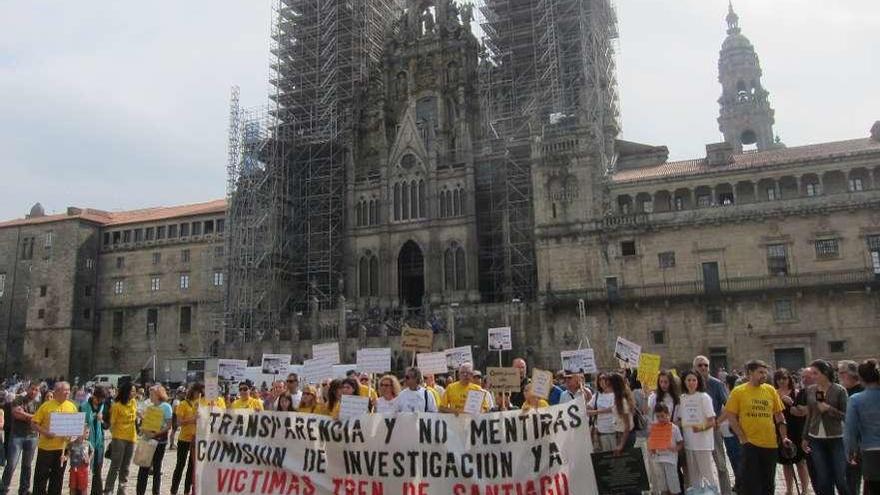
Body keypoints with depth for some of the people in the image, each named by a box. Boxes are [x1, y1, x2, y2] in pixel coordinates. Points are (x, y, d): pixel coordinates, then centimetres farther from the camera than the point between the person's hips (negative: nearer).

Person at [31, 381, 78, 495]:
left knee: (58, 476, 12)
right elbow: (34, 423, -5)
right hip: (46, 446, -3)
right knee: (41, 475, 6)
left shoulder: (72, 406, 2)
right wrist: (45, 432, -19)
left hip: (63, 447, 3)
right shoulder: (46, 405, -7)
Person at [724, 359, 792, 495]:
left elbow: (779, 415, 11)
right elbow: (731, 416, -6)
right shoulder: (738, 391, -6)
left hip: (770, 444, 4)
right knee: (749, 483, -1)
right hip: (749, 444, -4)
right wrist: (742, 438, -11)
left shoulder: (770, 390, 5)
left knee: (768, 484, 14)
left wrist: (784, 437, 5)